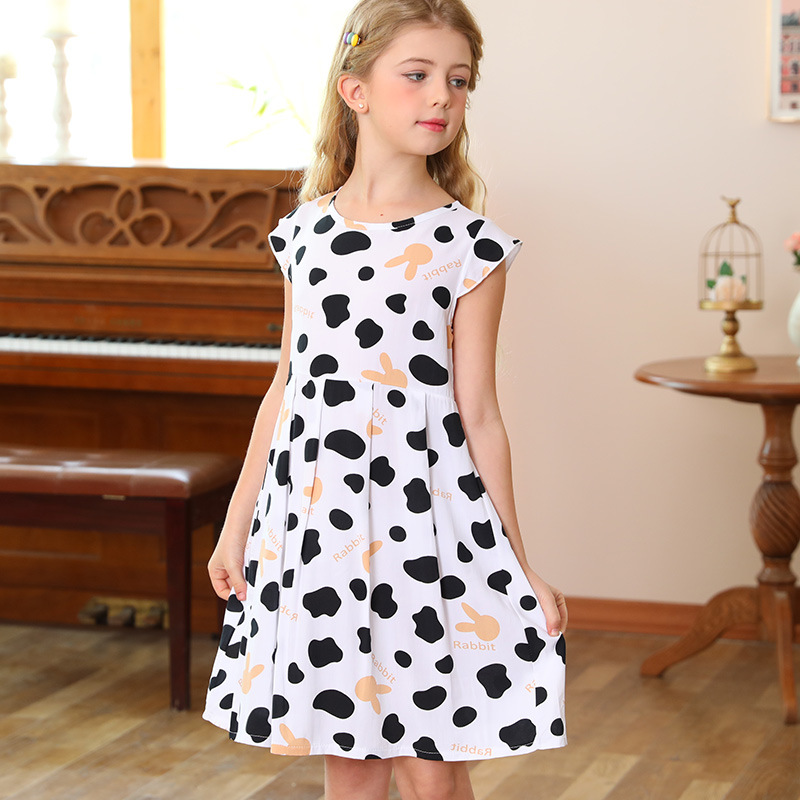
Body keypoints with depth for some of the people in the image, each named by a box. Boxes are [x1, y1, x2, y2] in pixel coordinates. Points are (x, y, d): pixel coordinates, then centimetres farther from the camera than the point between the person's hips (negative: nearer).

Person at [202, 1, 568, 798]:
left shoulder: (469, 246, -4)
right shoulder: (305, 233, 6)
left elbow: (478, 415, -2)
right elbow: (285, 389, 12)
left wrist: (520, 567, -2)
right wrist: (237, 522, 13)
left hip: (424, 512, -3)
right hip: (313, 510, 3)